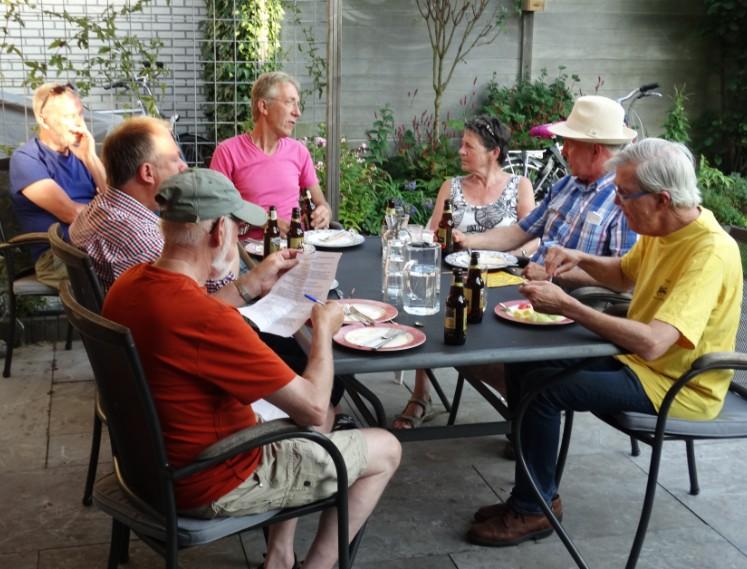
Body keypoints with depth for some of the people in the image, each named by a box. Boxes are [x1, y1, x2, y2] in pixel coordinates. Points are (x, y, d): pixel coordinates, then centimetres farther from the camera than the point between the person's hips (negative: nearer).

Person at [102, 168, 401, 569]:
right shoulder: (208, 319, -33)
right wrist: (324, 329, -9)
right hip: (208, 484, -9)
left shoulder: (130, 282, -6)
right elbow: (314, 407, -24)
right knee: (385, 450, 6)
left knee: (307, 413, 26)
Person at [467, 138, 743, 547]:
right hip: (635, 357, 9)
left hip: (676, 386, -9)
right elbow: (624, 274, 20)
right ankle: (537, 492, 9)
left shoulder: (710, 253, -28)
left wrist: (566, 306, -33)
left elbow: (651, 343, -38)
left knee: (542, 386, -22)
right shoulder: (662, 229, 0)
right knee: (522, 361, 1)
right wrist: (581, 260, -1)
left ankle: (533, 509, -2)